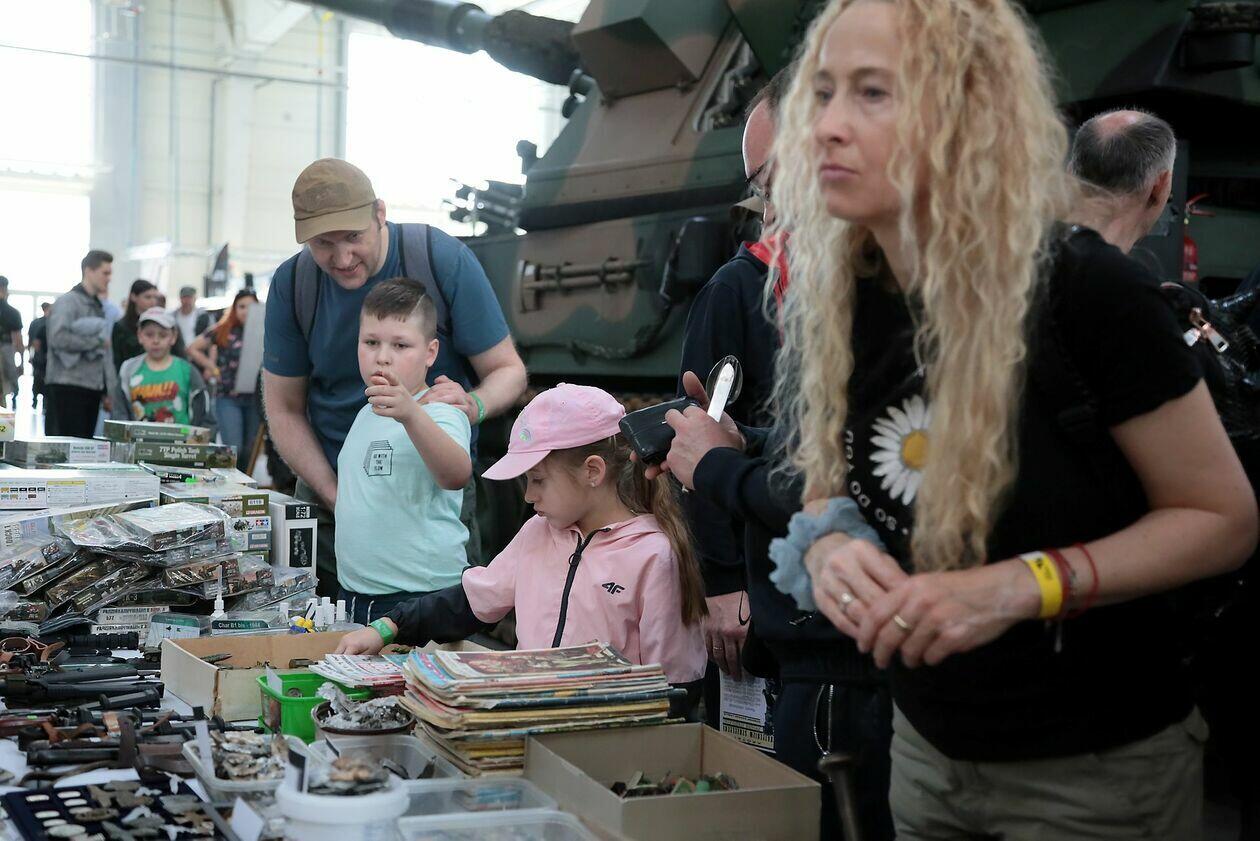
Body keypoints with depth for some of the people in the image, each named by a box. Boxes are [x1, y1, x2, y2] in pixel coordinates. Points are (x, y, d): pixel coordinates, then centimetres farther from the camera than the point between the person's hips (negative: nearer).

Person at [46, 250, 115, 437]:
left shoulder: (98, 306, 18)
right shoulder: (68, 302, -6)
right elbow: (58, 338, -23)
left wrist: (109, 390, 15)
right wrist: (96, 342, -12)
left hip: (92, 388, 8)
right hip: (67, 388, -8)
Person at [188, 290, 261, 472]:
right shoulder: (223, 331, 1)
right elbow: (193, 348, 7)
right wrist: (214, 368, 1)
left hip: (254, 397, 2)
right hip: (228, 397, -2)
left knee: (249, 450, 8)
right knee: (233, 449, -12)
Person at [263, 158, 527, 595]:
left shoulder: (444, 259, -14)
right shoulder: (291, 284, -6)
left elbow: (508, 370, -7)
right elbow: (284, 410, 0)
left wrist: (474, 404, -31)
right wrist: (338, 498, -14)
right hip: (329, 487, 2)